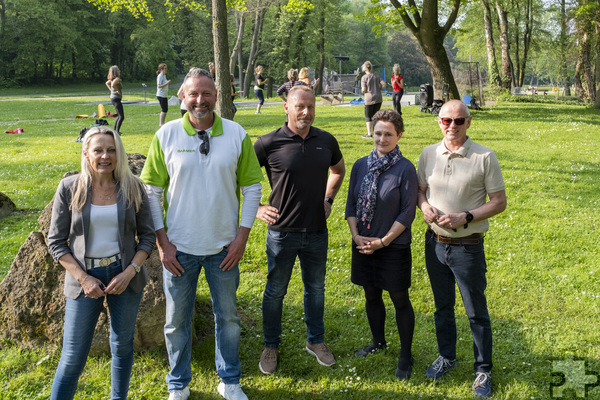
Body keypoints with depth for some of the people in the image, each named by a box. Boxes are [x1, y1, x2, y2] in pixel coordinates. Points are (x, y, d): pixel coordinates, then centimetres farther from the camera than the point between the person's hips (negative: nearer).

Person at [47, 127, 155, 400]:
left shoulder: (132, 187, -3)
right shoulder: (69, 188, -6)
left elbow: (147, 235, 1)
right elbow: (56, 242, -2)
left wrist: (129, 272, -12)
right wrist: (83, 278, -13)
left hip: (125, 274, 2)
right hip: (84, 277, -1)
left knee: (122, 345, 15)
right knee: (73, 357, 2)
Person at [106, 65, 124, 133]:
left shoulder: (113, 79, 11)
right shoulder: (117, 79, -17)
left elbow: (107, 83, 29)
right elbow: (113, 85, -36)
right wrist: (118, 91, -22)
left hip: (113, 98, 10)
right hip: (116, 99, -10)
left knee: (119, 115, 21)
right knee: (121, 116, -10)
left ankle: (115, 130, 26)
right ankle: (117, 132, -17)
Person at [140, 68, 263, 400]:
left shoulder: (237, 135, -4)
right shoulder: (166, 136, -5)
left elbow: (252, 188, 1)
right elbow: (150, 191, -2)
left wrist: (242, 236, -4)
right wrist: (162, 242, -6)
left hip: (224, 246, 1)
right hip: (179, 247, 0)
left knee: (228, 317, 15)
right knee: (177, 321, 12)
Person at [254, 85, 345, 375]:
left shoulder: (327, 141, 1)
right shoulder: (269, 143, -11)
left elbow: (338, 171, 21)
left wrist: (327, 200, 11)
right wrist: (257, 208, -7)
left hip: (317, 231, 4)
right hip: (282, 232, -3)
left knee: (315, 288, 17)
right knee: (275, 291, 10)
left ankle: (315, 340, 37)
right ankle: (271, 346, 29)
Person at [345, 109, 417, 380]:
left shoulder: (405, 168, -11)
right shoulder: (361, 165, 2)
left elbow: (408, 212, -11)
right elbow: (351, 204, 6)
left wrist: (383, 241, -14)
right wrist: (356, 235, -7)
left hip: (394, 246, -4)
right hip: (363, 244, 4)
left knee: (400, 300, 7)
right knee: (371, 296, 18)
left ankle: (405, 355, 23)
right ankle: (378, 341, 40)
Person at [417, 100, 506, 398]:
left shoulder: (484, 157, -10)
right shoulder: (428, 154, 3)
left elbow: (499, 202, -8)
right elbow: (420, 189, 13)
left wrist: (465, 217, -19)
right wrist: (424, 206, -9)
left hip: (468, 247, -4)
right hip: (435, 242, 4)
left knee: (476, 311, 6)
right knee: (442, 305, 19)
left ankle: (483, 369, 23)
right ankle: (446, 356, 38)